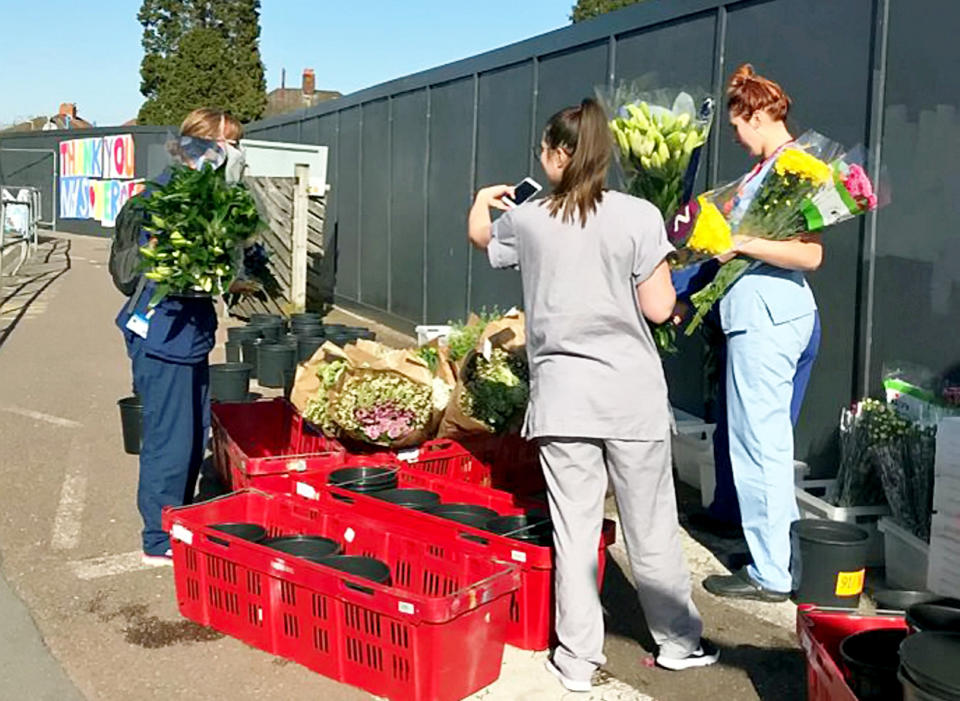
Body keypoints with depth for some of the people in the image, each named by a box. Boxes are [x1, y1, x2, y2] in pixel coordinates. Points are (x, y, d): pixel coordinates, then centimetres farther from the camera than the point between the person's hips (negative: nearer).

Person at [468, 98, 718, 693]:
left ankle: (578, 657, 16)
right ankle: (679, 641, 29)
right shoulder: (640, 216, -7)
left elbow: (479, 233, 23)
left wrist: (483, 200, 43)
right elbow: (659, 309, -6)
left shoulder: (526, 220, 0)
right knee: (652, 527, 13)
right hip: (633, 395, 0)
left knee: (574, 530, 8)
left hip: (562, 397, 1)